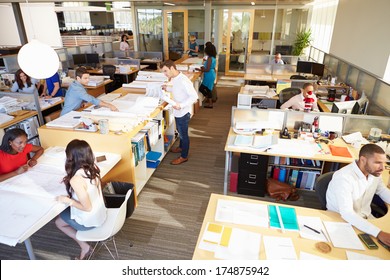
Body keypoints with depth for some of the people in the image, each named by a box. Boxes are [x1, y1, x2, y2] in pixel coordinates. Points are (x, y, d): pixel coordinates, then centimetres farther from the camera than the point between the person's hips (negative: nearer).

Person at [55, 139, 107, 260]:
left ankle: (85, 247, 19)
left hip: (89, 221, -7)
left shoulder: (76, 180, -31)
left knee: (59, 222, 23)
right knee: (64, 214, 30)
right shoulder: (93, 167, -9)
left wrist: (67, 200, -13)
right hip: (100, 214, 7)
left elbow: (87, 207, -25)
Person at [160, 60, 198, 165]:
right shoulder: (174, 79, 2)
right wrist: (167, 88, 5)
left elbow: (194, 96, -27)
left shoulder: (183, 80, -26)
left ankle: (184, 156, 23)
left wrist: (181, 105, -33)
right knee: (180, 131, 26)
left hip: (183, 113, -9)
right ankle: (181, 147, 49)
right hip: (177, 112, 9)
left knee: (183, 134, 7)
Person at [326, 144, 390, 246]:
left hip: (365, 217, 7)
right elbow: (346, 213, -36)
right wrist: (378, 233, -42)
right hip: (341, 220, -7)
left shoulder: (374, 172, -6)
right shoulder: (344, 177, -31)